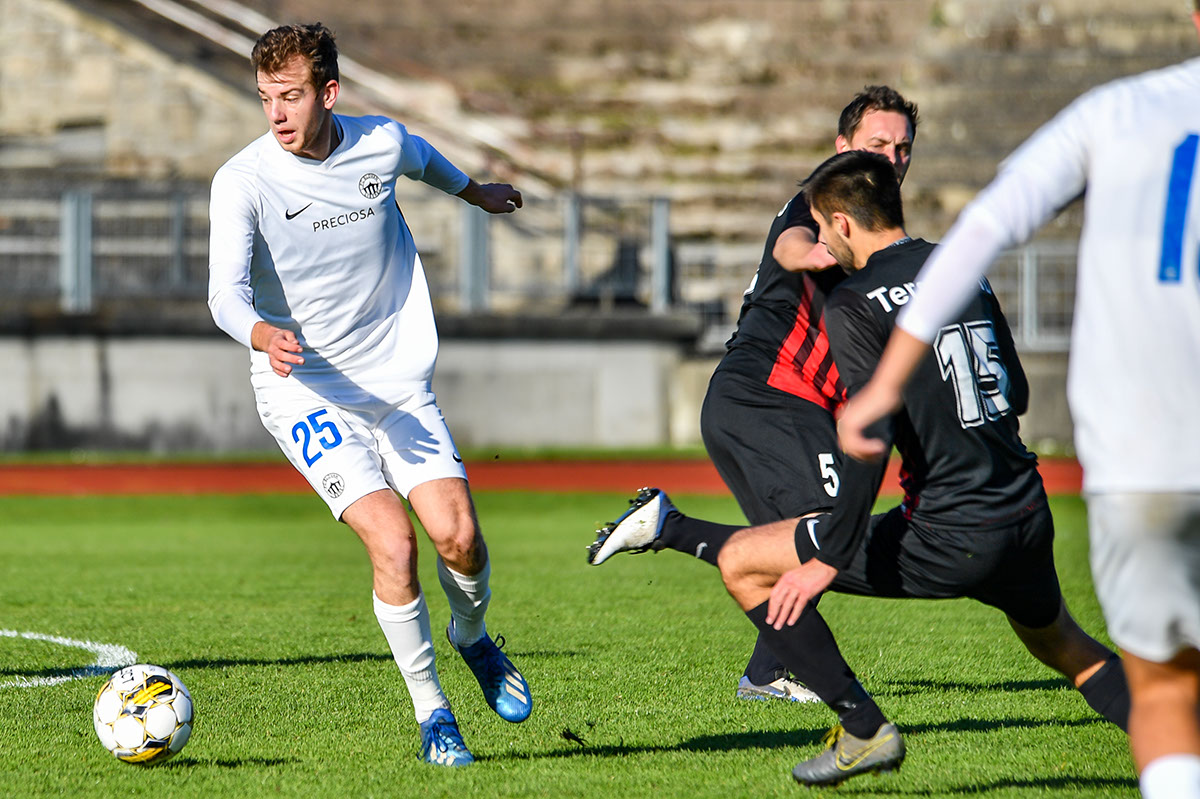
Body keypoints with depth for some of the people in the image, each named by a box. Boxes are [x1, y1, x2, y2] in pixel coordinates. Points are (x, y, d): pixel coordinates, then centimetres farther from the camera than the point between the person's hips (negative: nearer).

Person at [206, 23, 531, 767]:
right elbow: (226, 292, -28)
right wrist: (264, 335, -49)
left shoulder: (381, 145, -4)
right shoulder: (242, 181, -16)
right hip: (305, 393, -3)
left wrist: (477, 192, 42)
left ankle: (473, 637, 24)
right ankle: (432, 712, -2)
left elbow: (421, 157, 22)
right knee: (392, 539, -21)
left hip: (399, 381, 3)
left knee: (458, 534, -12)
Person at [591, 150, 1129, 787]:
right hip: (1027, 515, 7)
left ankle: (864, 729, 2)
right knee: (1063, 646, 35)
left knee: (741, 562, 2)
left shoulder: (854, 304, -7)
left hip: (949, 538, -7)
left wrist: (829, 561, -17)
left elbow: (873, 434, -18)